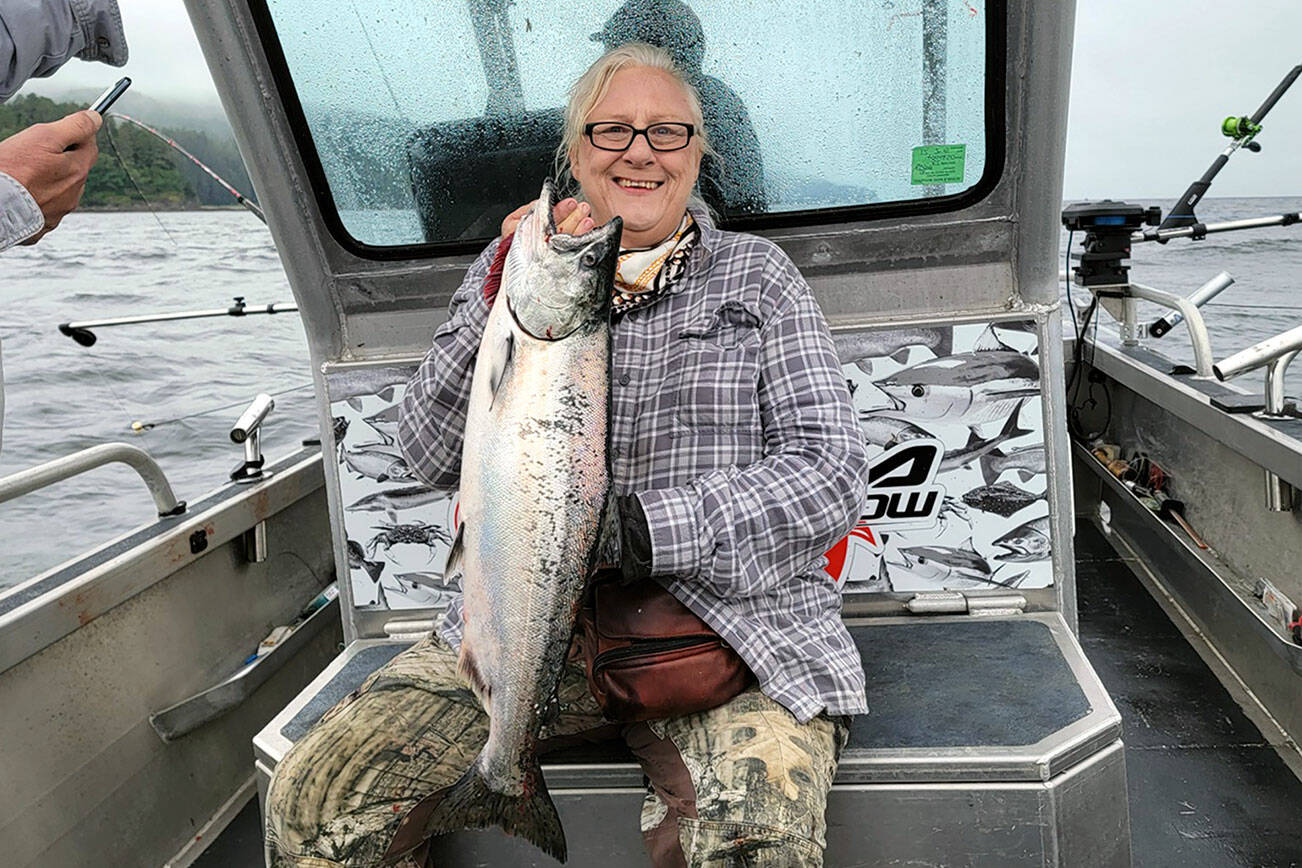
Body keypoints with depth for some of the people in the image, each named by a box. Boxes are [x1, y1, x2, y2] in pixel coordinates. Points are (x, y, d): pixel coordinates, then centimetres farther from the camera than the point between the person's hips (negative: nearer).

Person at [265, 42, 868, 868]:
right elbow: (434, 456, 4)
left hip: (729, 621, -2)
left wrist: (642, 527, -15)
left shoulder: (757, 275, 9)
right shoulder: (511, 265, 13)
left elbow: (832, 470, -1)